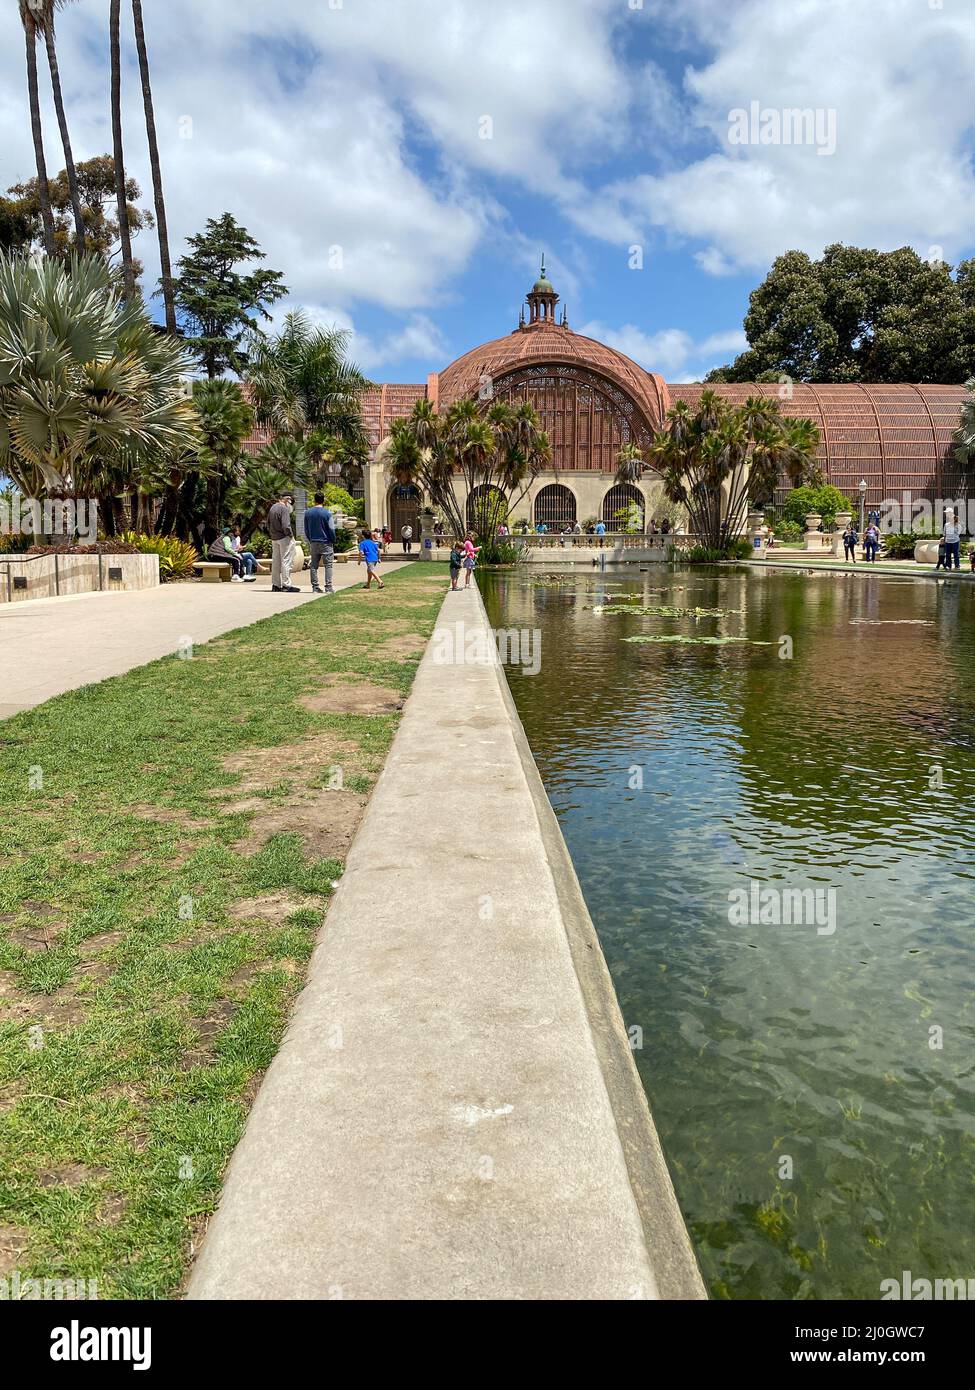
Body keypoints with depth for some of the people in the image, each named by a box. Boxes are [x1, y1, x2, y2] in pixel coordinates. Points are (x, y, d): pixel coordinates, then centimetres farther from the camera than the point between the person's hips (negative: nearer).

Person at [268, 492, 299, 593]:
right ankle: (286, 585, -5)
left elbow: (268, 525, 18)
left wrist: (272, 535, 17)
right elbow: (286, 526, -22)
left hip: (274, 539, 8)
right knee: (286, 561, -5)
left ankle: (275, 585, 15)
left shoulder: (272, 508, 14)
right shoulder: (283, 508, -14)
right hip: (284, 538, -8)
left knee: (275, 562, 11)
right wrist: (291, 535, -9)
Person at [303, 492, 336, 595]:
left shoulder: (308, 513, 5)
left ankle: (315, 587, 6)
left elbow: (306, 530, 11)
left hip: (313, 543, 4)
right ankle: (328, 587, -7)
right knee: (328, 565, -1)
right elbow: (331, 529, -8)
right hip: (326, 543, -4)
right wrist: (333, 541, 5)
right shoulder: (327, 513, -9)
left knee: (314, 565, 8)